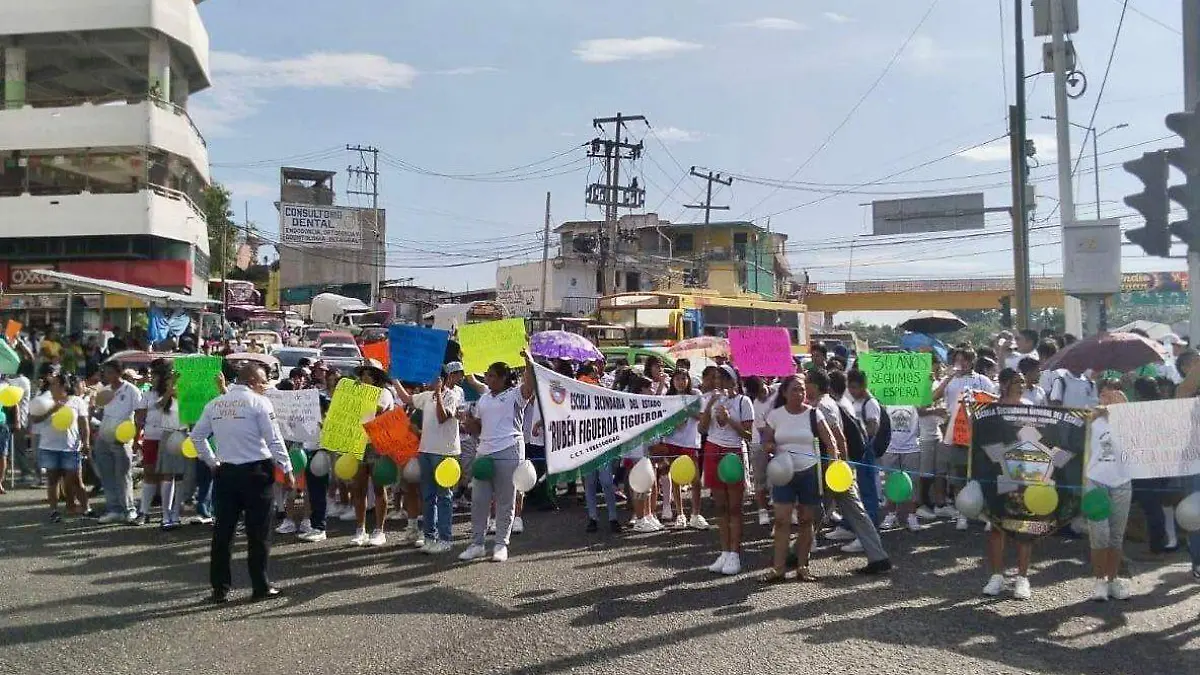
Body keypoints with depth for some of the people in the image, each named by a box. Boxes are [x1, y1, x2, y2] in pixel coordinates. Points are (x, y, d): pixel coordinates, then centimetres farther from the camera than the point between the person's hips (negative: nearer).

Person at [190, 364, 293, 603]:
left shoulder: (214, 404, 8)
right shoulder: (258, 402, -8)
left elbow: (197, 436, 12)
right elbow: (274, 439, -10)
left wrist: (212, 462, 18)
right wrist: (287, 470, -4)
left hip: (225, 472, 5)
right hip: (255, 471, -5)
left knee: (223, 531, 9)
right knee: (258, 532, 3)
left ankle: (220, 588, 14)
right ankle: (261, 587, 8)